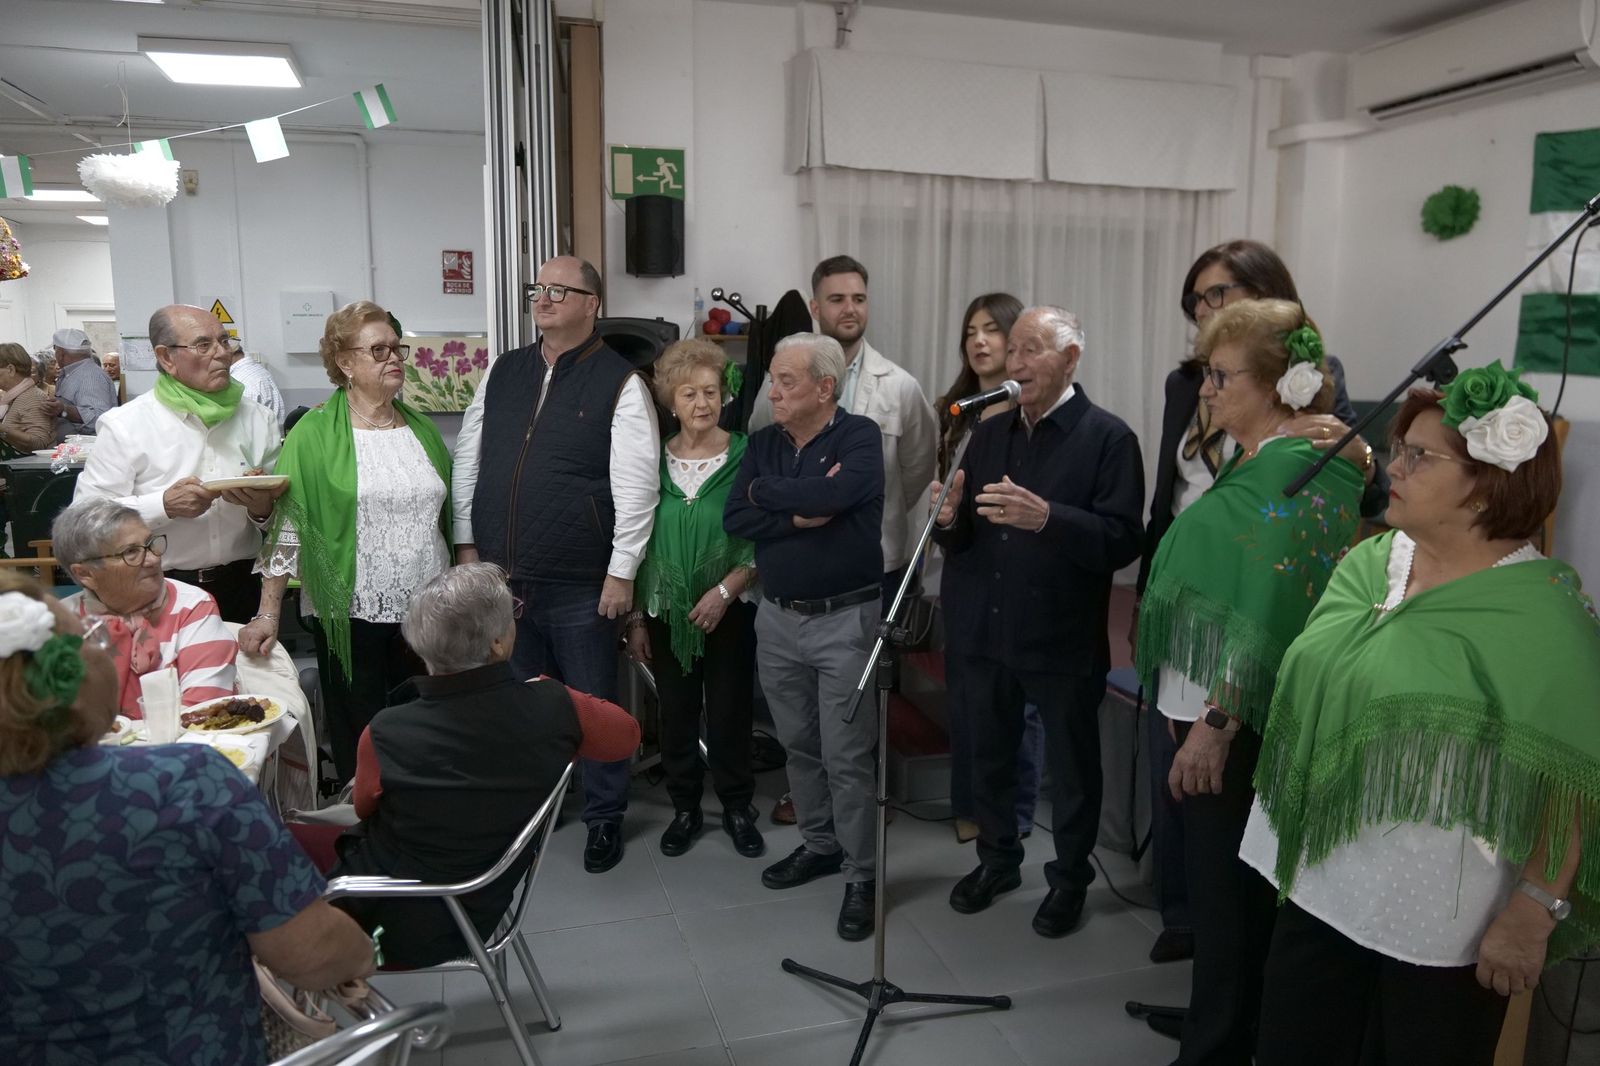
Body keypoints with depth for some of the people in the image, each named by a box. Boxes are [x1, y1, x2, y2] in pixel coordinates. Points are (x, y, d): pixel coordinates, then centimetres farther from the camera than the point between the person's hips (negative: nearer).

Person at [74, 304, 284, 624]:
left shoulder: (256, 418, 5)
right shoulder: (125, 424, -5)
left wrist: (263, 509, -15)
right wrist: (165, 505, -22)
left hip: (241, 585, 3)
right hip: (161, 593, -3)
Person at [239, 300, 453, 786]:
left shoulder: (422, 429, 11)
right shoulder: (315, 435, -4)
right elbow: (287, 526, -5)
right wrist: (268, 613, -8)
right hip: (353, 617, -4)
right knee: (359, 746, 5)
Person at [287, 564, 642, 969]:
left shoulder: (386, 734, -27)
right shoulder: (554, 708, -24)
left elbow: (365, 807, -3)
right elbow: (627, 734, -1)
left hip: (395, 924, -4)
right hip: (478, 915, 4)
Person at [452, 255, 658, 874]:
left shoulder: (619, 383, -7)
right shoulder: (502, 372, 9)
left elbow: (637, 485, -12)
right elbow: (468, 458, 13)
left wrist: (622, 572, -14)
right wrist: (467, 544, 9)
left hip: (579, 587, -5)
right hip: (500, 576, 5)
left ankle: (604, 818, 26)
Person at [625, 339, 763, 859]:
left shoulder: (744, 457, -7)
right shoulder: (654, 461, 1)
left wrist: (725, 591, -17)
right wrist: (636, 617, 5)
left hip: (729, 611, -2)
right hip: (666, 613, 3)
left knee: (730, 713, 6)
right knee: (676, 713, 11)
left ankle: (737, 807, 26)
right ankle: (685, 807, 29)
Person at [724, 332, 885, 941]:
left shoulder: (859, 437, -9)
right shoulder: (763, 443, 6)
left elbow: (836, 492, -29)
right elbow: (734, 519, -4)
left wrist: (766, 492, -13)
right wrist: (801, 515, -17)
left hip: (845, 620, -5)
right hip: (777, 618, 6)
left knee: (847, 756, -1)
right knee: (798, 745, 17)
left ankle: (862, 874, 13)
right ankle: (820, 844, 34)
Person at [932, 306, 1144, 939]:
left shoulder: (1107, 437, -9)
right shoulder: (988, 434, 9)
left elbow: (1122, 540, -20)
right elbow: (960, 538, 10)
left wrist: (1047, 517, -33)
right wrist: (949, 518, -13)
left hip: (1062, 638, -5)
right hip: (985, 631, 5)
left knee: (1071, 766, 12)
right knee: (990, 754, 19)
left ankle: (1070, 877, 32)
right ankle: (997, 858, 40)